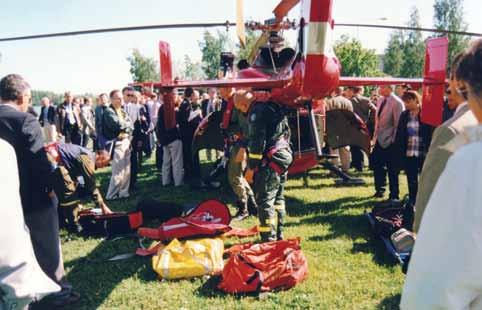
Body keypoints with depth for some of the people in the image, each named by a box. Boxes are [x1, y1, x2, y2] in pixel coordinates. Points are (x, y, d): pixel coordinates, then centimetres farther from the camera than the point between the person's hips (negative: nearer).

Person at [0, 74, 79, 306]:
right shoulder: (26, 121, -20)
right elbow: (39, 160, -22)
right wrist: (51, 185, -7)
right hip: (34, 197, -6)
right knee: (47, 247, 11)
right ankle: (59, 290, 26)